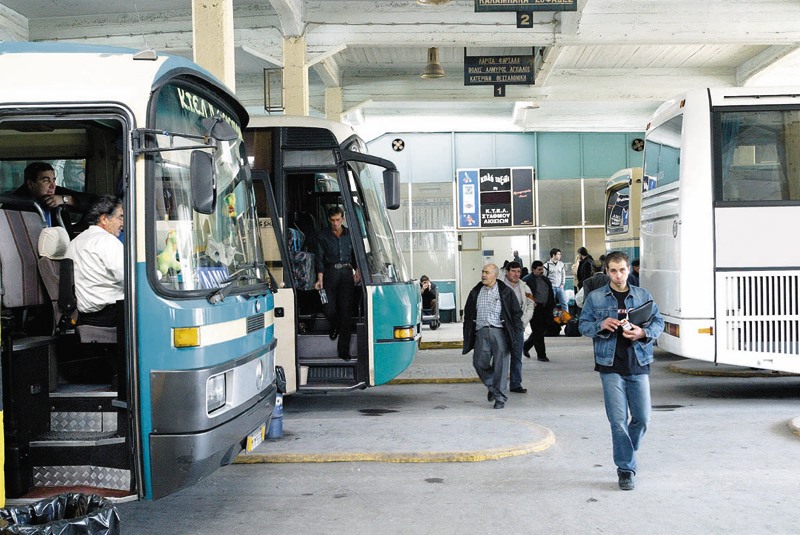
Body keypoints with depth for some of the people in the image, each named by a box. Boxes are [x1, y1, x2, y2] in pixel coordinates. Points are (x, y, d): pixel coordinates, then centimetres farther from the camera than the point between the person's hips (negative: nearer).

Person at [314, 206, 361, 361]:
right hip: (330, 273, 0)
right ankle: (335, 325, 32)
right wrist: (320, 279, -7)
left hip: (347, 274, 1)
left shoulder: (350, 234, 11)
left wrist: (358, 272, 3)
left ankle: (344, 351, -1)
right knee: (328, 308, -9)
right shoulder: (322, 236, 6)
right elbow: (319, 258, 3)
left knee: (346, 310, -5)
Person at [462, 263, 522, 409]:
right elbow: (468, 313, 17)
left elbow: (517, 313, 6)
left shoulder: (506, 292, 4)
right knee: (479, 363, -3)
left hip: (499, 332, -3)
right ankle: (492, 386, 24)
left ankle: (500, 397, 7)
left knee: (500, 366, -3)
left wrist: (515, 333, -3)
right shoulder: (476, 292, 14)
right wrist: (468, 334, 9)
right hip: (482, 332, 3)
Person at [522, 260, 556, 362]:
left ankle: (526, 346, 34)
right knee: (538, 332, -2)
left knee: (540, 331, 13)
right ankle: (541, 355, 6)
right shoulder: (527, 280, -10)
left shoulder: (546, 280, 14)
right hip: (535, 309, -7)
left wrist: (552, 307, 15)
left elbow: (551, 294, 19)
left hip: (545, 308, 7)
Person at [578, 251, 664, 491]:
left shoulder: (643, 295, 8)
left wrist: (643, 333, -10)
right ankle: (625, 468, 6)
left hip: (638, 364, 2)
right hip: (611, 366, -2)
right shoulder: (595, 297, 4)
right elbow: (583, 325, 7)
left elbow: (659, 322, 10)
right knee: (618, 419, -3)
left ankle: (626, 453, 31)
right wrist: (601, 325, -13)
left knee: (642, 417, 4)